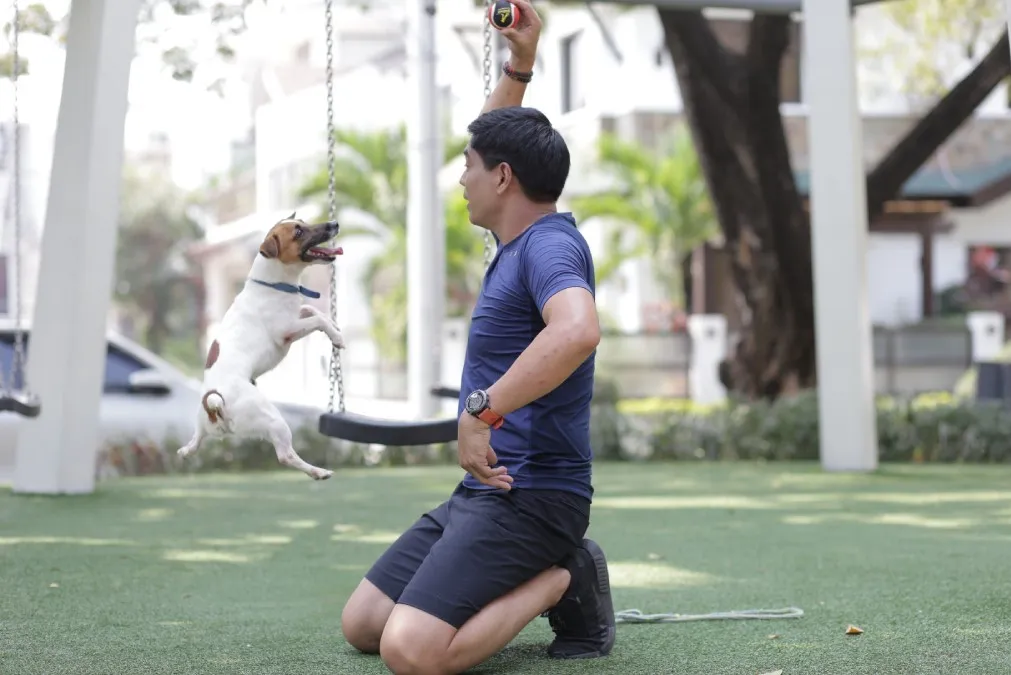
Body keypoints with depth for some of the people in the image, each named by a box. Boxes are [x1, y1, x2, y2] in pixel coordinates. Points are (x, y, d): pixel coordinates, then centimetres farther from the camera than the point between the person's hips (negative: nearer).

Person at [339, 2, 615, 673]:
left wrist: (482, 411, -38)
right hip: (481, 491, 10)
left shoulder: (550, 244, -18)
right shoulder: (522, 239, 13)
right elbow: (498, 140, 32)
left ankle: (562, 583, -6)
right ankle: (528, 581, 13)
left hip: (530, 496, -10)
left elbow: (578, 330, -40)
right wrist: (519, 65, 19)